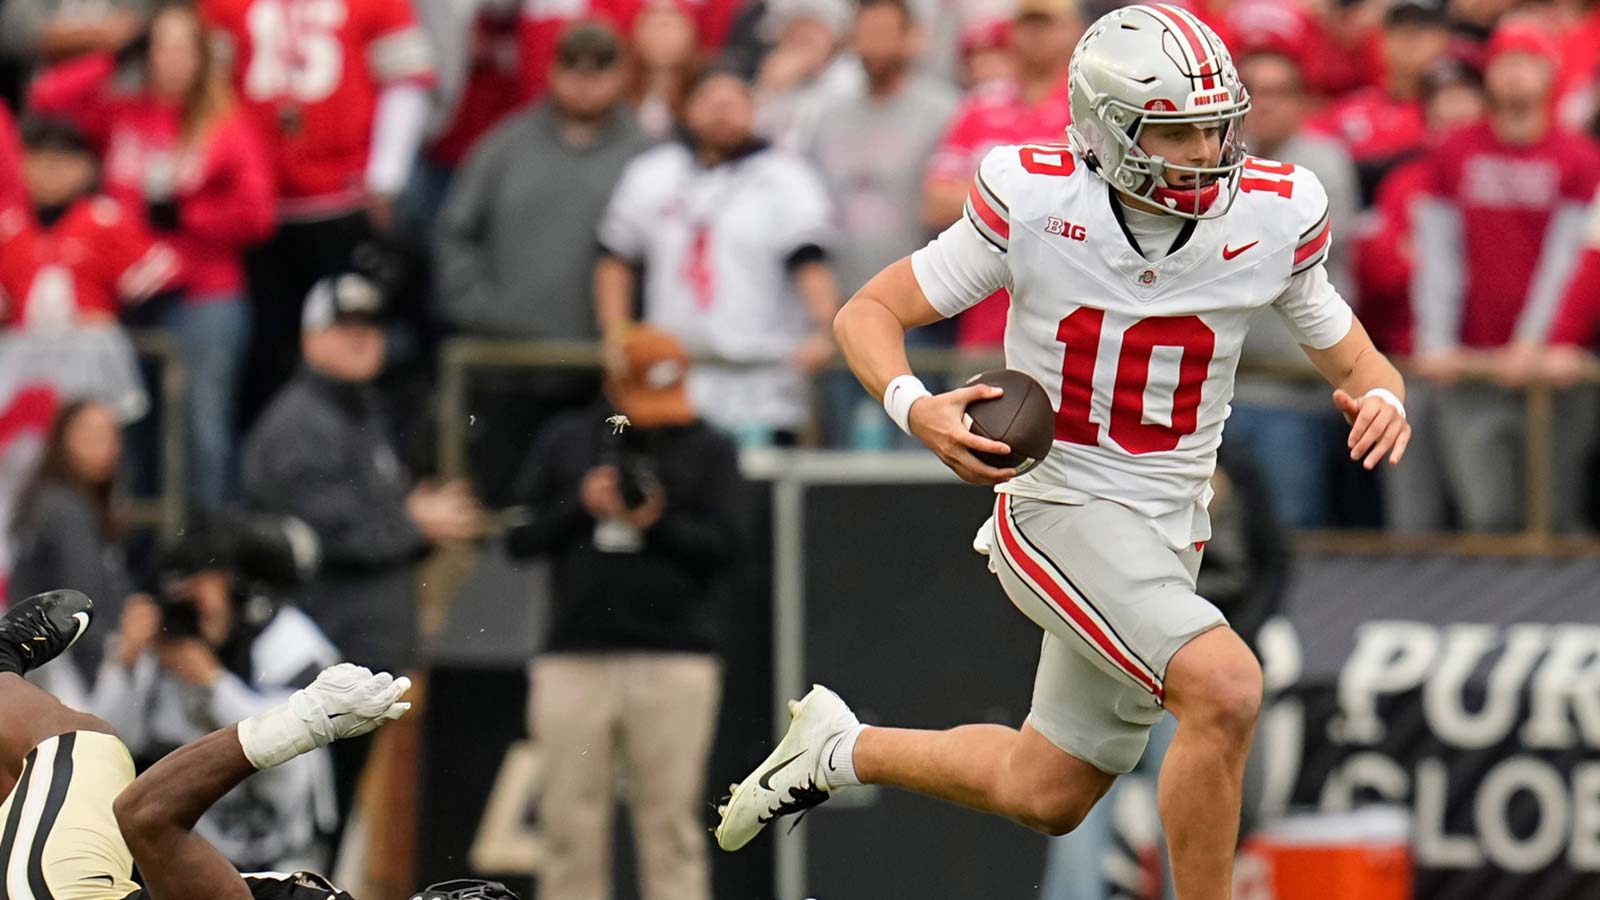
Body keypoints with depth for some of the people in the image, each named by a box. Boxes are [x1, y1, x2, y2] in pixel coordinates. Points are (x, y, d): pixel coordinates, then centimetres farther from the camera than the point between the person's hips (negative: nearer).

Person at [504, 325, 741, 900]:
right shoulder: (565, 442, 14)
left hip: (674, 661, -2)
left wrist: (659, 524, -14)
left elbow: (723, 546, 1)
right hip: (576, 657, 2)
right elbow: (520, 538, 10)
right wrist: (582, 506, -6)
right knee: (571, 820, 0)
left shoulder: (708, 450, 10)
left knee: (670, 820, -5)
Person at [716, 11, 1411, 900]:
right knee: (1225, 688, -29)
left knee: (1045, 798, 18)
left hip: (1166, 526, 5)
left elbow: (1353, 360, 4)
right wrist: (916, 408, -28)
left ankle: (841, 750, 43)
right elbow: (867, 312, -8)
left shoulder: (1272, 216, -9)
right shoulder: (1035, 201, -16)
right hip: (1057, 509, -5)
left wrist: (1380, 398, -21)